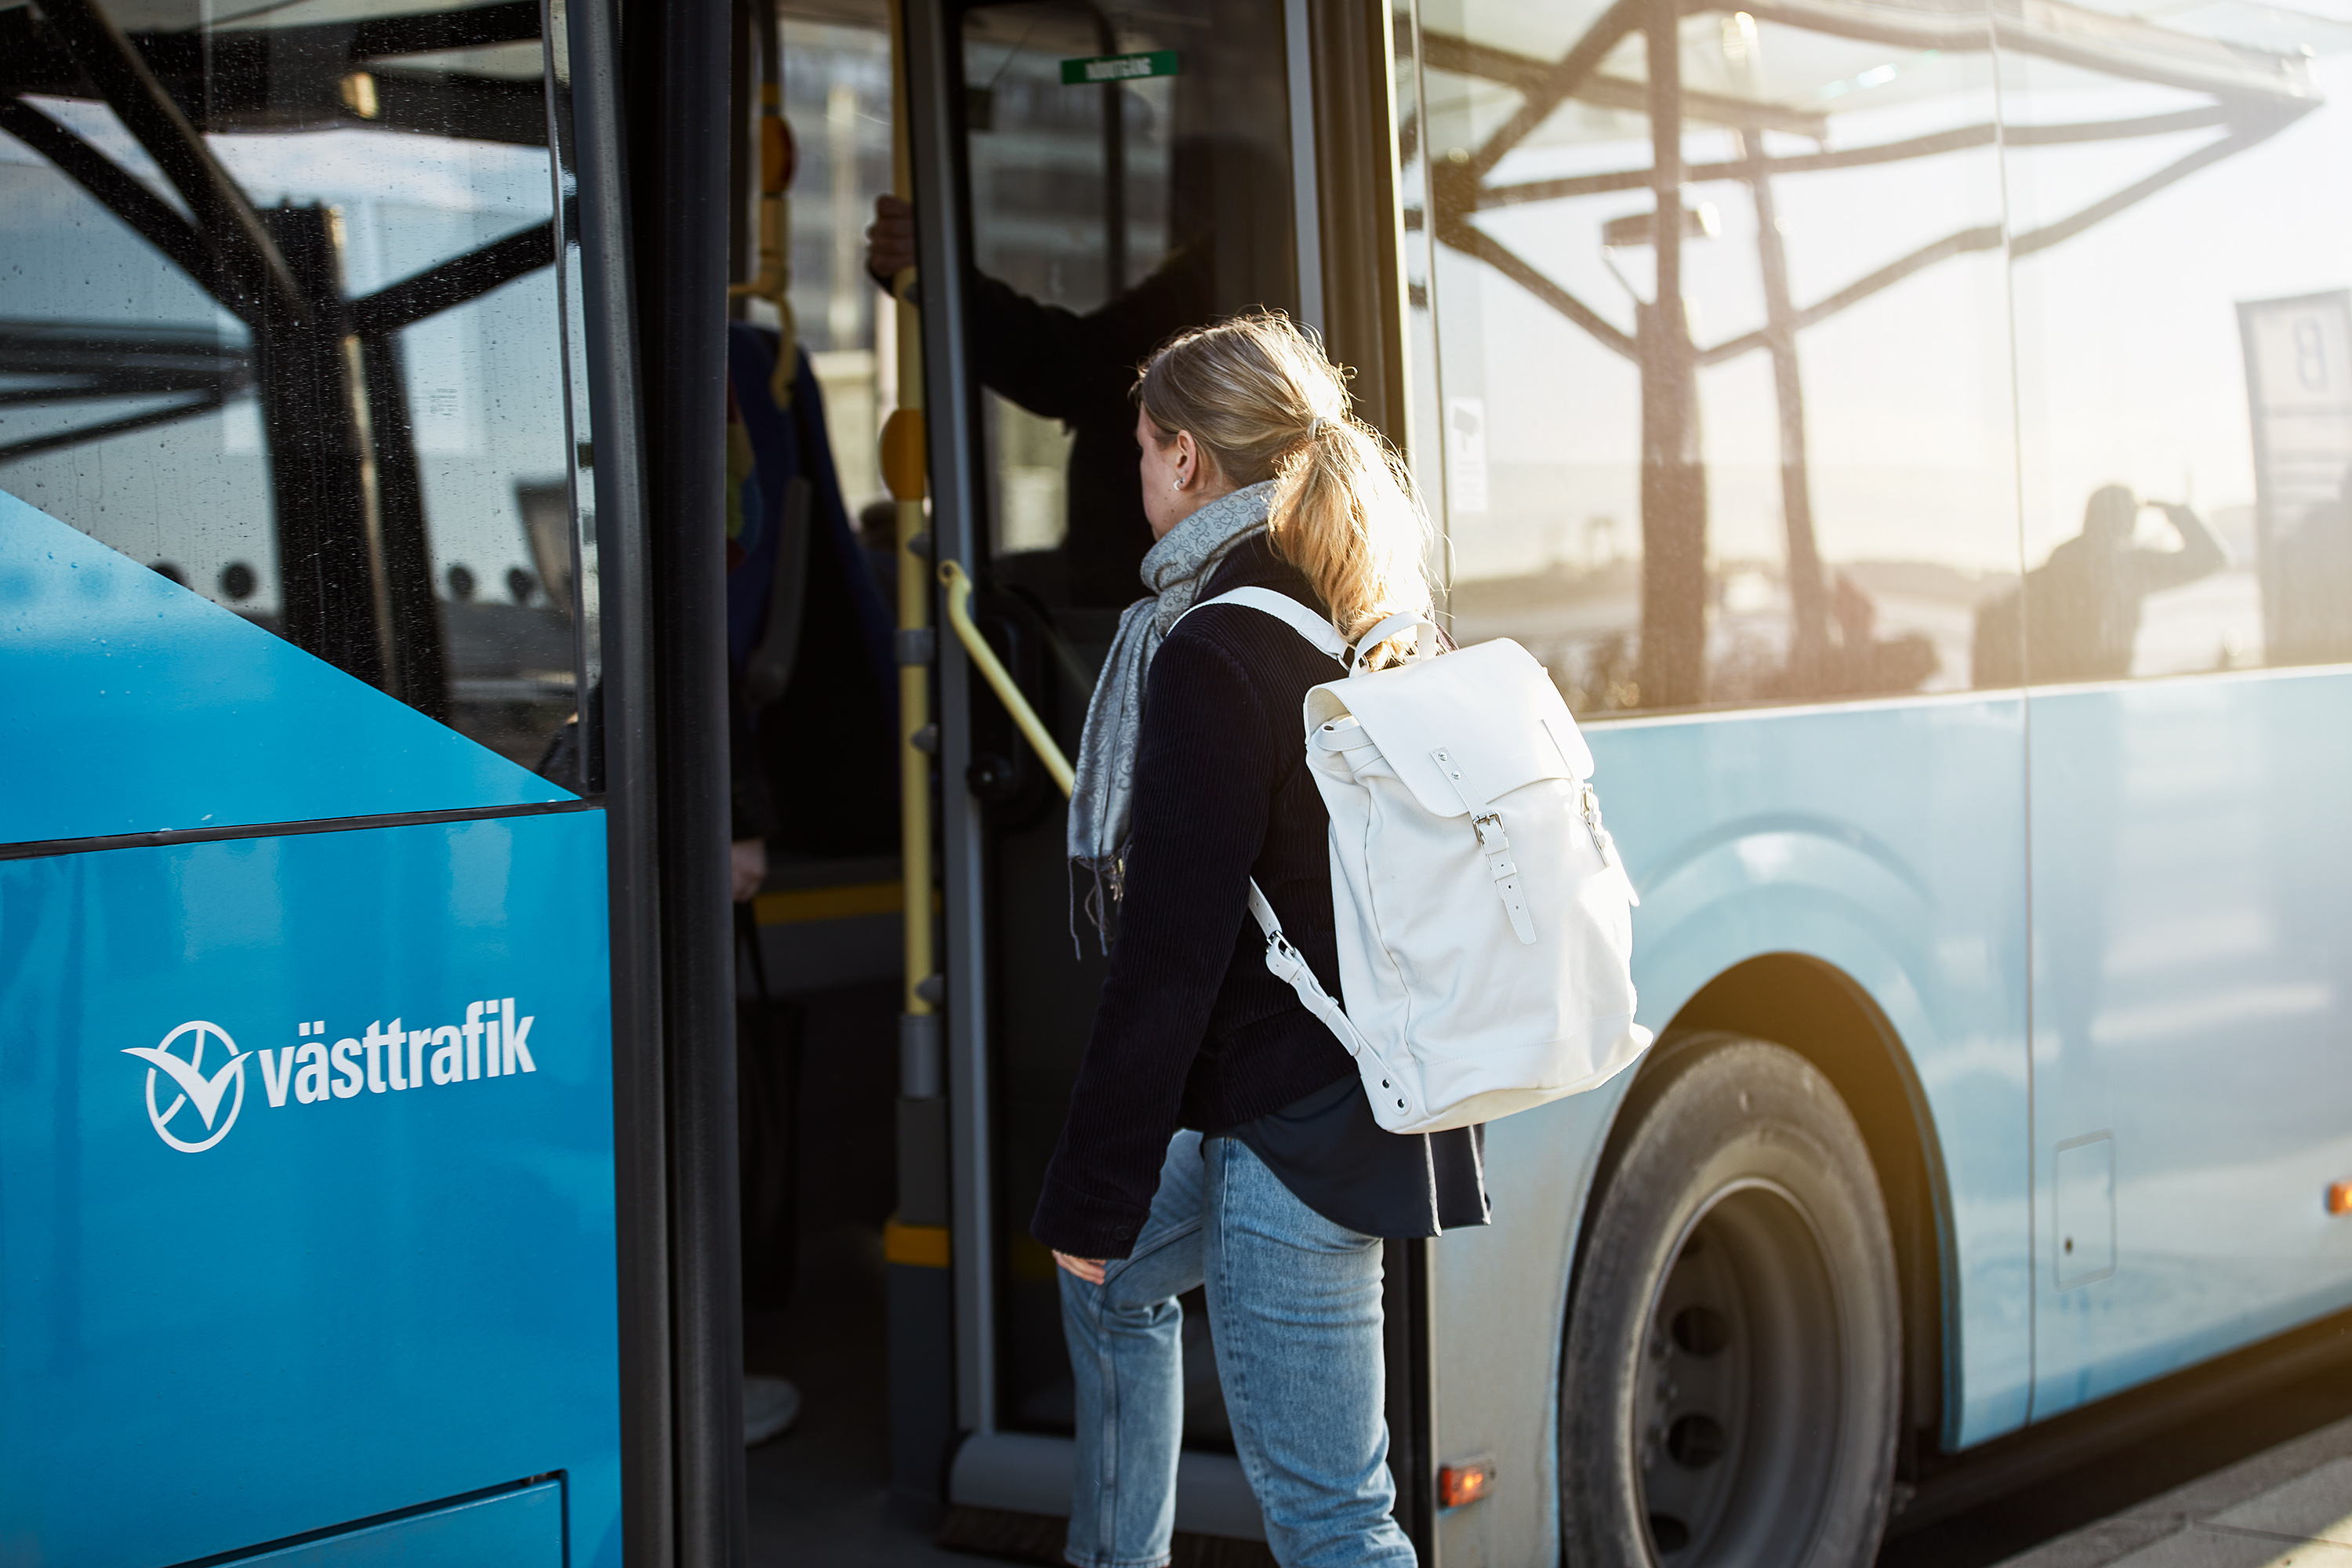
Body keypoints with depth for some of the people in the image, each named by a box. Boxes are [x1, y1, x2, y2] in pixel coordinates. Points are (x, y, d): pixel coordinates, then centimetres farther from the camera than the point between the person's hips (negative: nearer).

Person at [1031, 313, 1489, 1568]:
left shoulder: (1213, 655, -17)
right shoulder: (1371, 628, 9)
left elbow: (1172, 955, -19)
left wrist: (1092, 1192, -12)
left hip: (1293, 1128, -10)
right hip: (1371, 1081, 10)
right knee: (1112, 1279, 30)